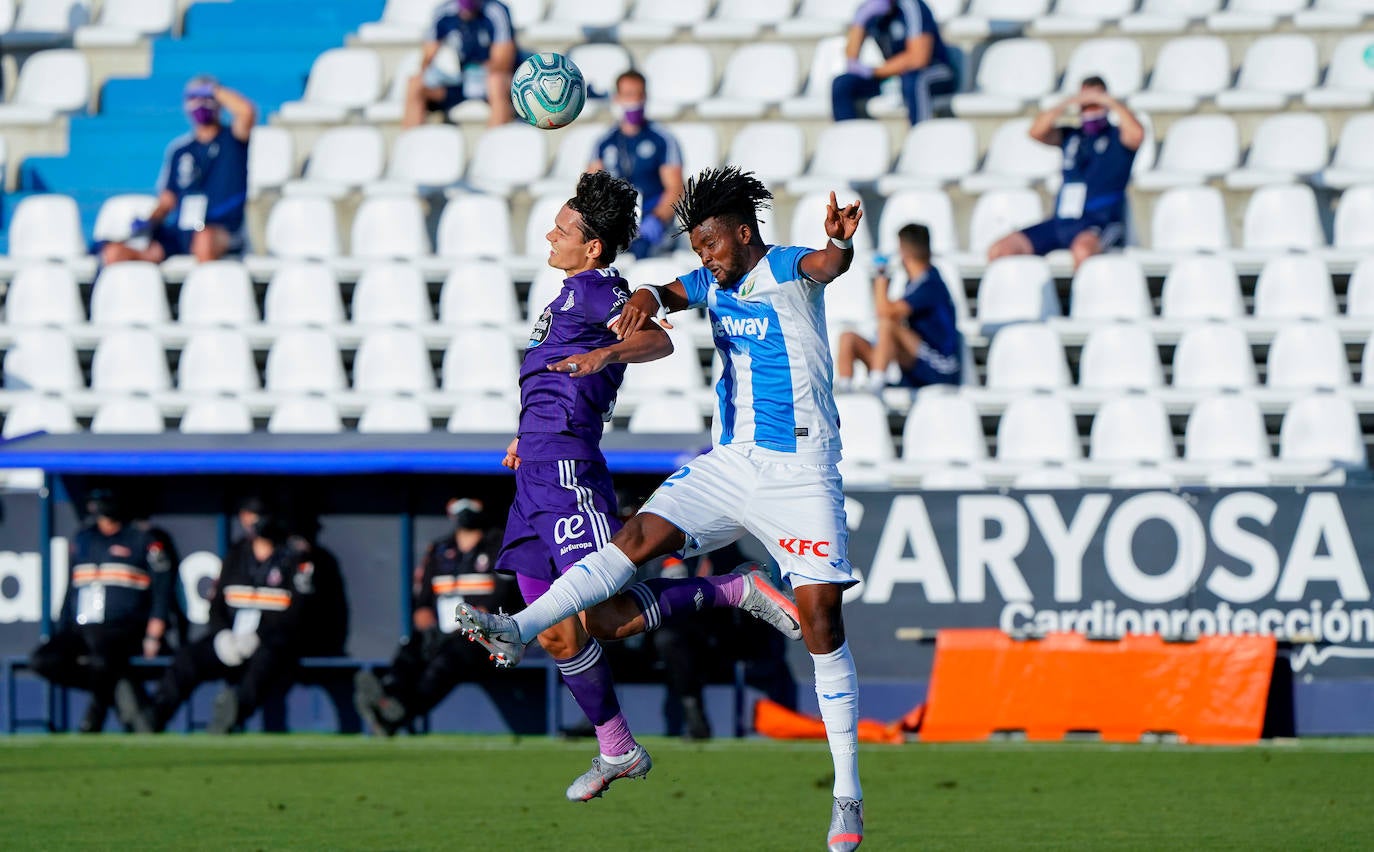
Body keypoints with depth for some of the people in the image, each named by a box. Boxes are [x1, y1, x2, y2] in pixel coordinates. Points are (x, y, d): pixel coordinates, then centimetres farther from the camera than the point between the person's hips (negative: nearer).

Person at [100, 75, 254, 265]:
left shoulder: (232, 140, 7)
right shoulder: (179, 149, 19)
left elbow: (247, 112, -16)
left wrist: (214, 90, -2)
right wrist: (148, 223, -1)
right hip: (179, 233, 4)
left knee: (205, 238, -43)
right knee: (114, 253, -19)